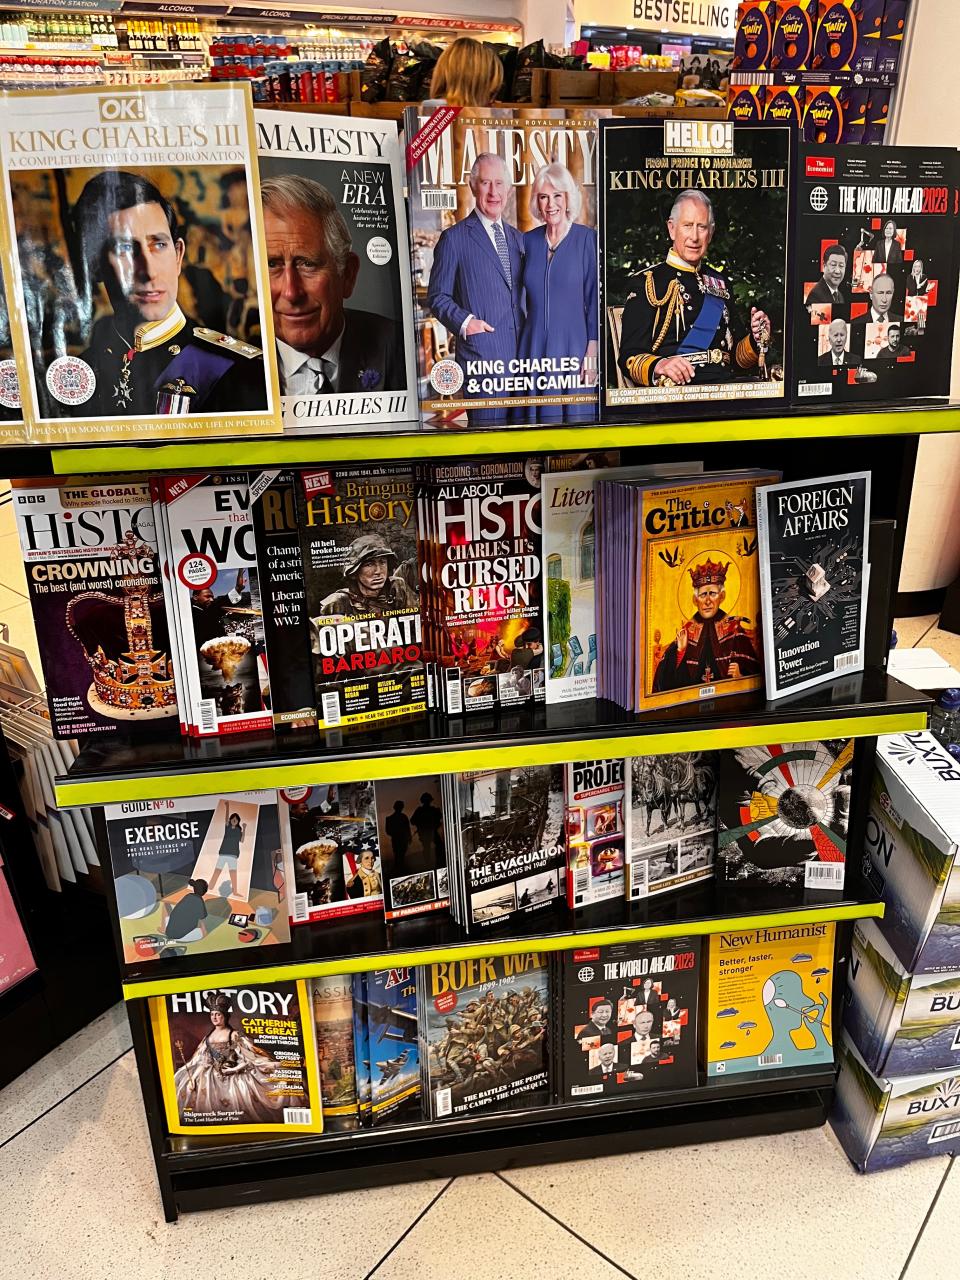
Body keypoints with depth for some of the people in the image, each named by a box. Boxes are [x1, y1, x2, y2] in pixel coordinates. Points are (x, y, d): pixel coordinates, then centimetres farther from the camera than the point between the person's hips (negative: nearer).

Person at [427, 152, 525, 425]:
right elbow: (437, 297, 2)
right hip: (480, 354, -6)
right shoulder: (454, 238, 1)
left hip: (522, 353, 6)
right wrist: (463, 321, -15)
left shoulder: (518, 238, 19)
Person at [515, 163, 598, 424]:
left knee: (576, 415, 0)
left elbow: (595, 298, -4)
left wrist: (592, 351, -11)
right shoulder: (529, 240, 10)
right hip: (534, 348, 4)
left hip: (573, 346, -3)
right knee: (536, 417, 5)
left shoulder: (588, 238, -1)